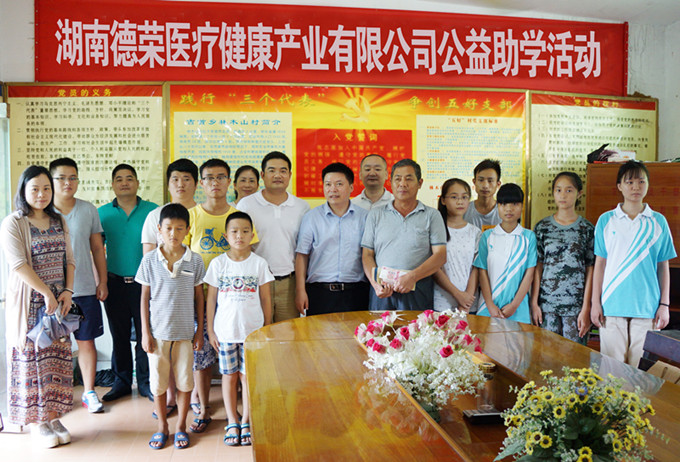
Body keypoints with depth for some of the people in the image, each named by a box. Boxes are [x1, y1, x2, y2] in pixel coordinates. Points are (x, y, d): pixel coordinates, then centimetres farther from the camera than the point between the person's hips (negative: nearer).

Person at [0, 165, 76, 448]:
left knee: (57, 358, 7)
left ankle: (54, 417, 18)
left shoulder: (58, 222, 12)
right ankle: (37, 423, 12)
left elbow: (69, 259, 10)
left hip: (58, 301, 5)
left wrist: (67, 291, -3)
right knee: (31, 359, 1)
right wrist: (47, 293, -16)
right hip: (29, 304, -5)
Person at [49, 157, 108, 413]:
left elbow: (98, 249, 9)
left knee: (87, 341, 8)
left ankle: (89, 392, 21)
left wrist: (103, 282, 5)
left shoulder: (89, 210, 4)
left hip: (85, 289, 2)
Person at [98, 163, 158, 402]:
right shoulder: (103, 213, 5)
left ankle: (145, 382, 20)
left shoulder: (152, 211, 0)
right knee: (119, 335, 11)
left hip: (144, 283, -2)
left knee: (145, 334, 5)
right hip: (115, 282, 2)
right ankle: (122, 381, 26)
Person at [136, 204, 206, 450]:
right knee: (158, 381, 9)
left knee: (184, 380, 8)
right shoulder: (150, 260, -3)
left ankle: (181, 426, 25)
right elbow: (145, 297, 2)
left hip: (185, 332, 0)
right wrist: (145, 332, -1)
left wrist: (200, 330, 3)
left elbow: (199, 297, 4)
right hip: (158, 331, 0)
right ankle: (162, 426, 27)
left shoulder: (195, 260, -3)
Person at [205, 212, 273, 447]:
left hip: (252, 330, 0)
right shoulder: (218, 263, -1)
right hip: (225, 330, 1)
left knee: (248, 375, 4)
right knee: (229, 375, 9)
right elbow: (211, 298, 3)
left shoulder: (259, 263, -1)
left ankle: (246, 422, 17)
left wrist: (267, 329, 4)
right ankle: (232, 422, 21)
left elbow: (266, 299, 4)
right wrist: (210, 330, 2)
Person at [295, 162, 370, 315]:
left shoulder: (364, 217, 7)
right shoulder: (311, 217, 6)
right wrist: (300, 290, -2)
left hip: (355, 293, 1)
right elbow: (302, 255, 5)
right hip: (319, 291, 0)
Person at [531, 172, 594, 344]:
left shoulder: (587, 229, 2)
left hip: (576, 304, -1)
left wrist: (586, 308, -4)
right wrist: (534, 303, 0)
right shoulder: (542, 227, 5)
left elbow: (590, 271, 1)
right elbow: (537, 267, 4)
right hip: (546, 304, 1)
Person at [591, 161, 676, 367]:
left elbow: (663, 266, 8)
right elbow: (600, 263, 5)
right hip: (612, 304, 0)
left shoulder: (659, 222, 6)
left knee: (639, 366, 6)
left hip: (646, 306, 1)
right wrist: (595, 303, 1)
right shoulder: (606, 220, 4)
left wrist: (664, 304, 2)